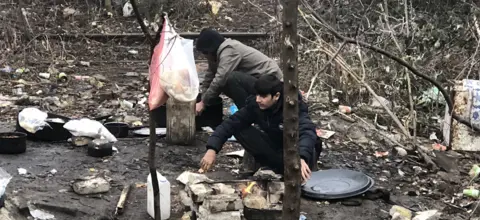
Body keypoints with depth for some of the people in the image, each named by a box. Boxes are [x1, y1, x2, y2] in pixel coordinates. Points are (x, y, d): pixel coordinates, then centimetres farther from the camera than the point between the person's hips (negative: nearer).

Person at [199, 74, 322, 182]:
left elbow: (307, 132, -47)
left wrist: (301, 158, -67)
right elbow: (230, 124, -17)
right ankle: (283, 166, -16)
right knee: (240, 130, -19)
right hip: (275, 147, 6)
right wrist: (212, 149, -32)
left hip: (297, 151, -6)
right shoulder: (255, 105, -16)